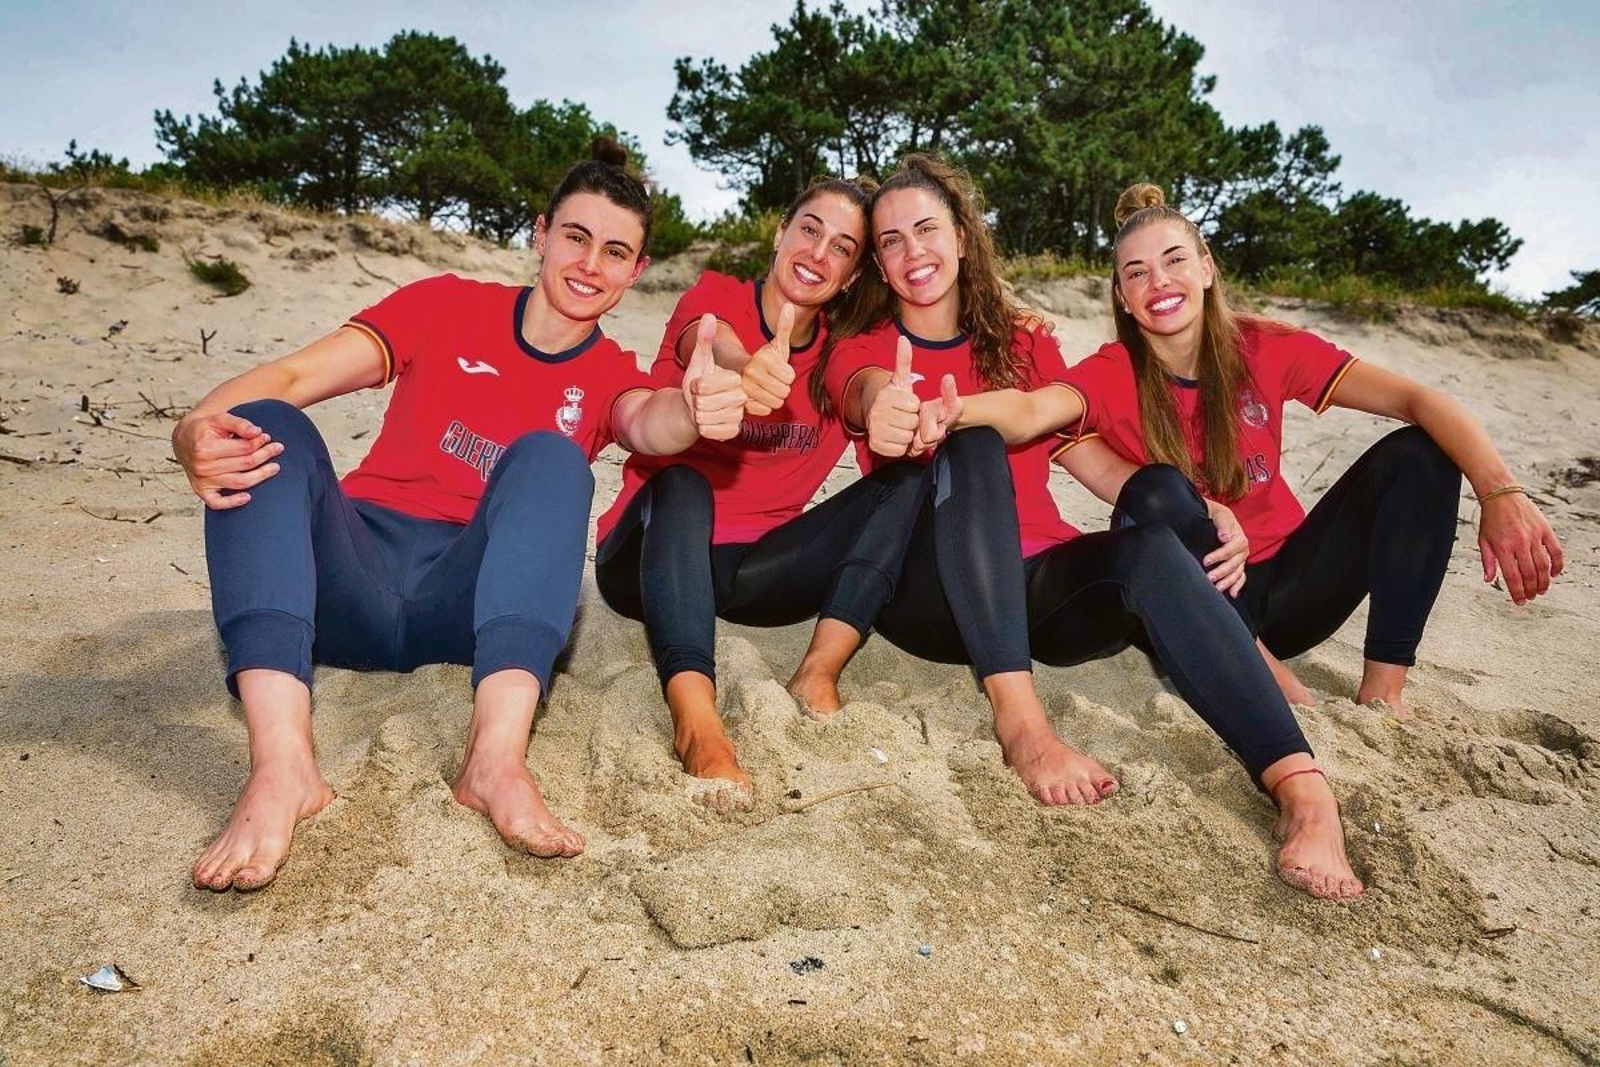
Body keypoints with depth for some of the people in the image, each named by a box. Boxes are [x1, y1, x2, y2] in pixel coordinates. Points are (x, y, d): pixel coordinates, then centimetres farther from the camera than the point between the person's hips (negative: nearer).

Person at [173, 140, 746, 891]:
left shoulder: (609, 375, 7)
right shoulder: (448, 305, 6)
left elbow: (649, 424, -18)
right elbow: (293, 375, -5)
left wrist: (693, 411, -42)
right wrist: (199, 427, -26)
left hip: (465, 603, -1)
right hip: (354, 587, 1)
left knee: (551, 456, -24)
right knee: (266, 427, -23)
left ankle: (497, 756, -42)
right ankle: (281, 765, -41)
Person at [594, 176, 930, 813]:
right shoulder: (716, 295, -4)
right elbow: (711, 340, -29)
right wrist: (745, 367, -55)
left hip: (754, 569, 4)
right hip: (653, 555, -3)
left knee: (906, 475, -13)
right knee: (682, 484, -36)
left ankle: (817, 676, -24)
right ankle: (694, 713, -49)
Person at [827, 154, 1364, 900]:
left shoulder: (1023, 346, 18)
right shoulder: (861, 349, 10)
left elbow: (1094, 458, 6)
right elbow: (875, 399, -16)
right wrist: (889, 413, -42)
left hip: (1041, 586, 2)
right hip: (931, 592, -2)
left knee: (1154, 527, -29)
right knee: (972, 445, -30)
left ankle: (1302, 789, -41)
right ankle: (1019, 719, -41)